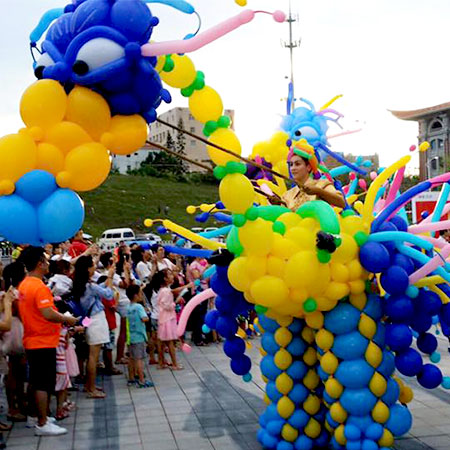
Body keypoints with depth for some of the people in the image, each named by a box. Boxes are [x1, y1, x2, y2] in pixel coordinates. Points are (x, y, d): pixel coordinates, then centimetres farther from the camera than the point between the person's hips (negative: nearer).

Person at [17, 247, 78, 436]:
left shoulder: (24, 285, 10)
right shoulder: (40, 287, -20)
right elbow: (48, 314, -28)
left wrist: (61, 318, 18)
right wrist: (68, 319, -12)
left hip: (31, 341, 10)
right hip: (44, 342, -10)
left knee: (36, 381, 19)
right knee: (44, 383, -3)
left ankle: (36, 416, 30)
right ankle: (42, 424, 3)